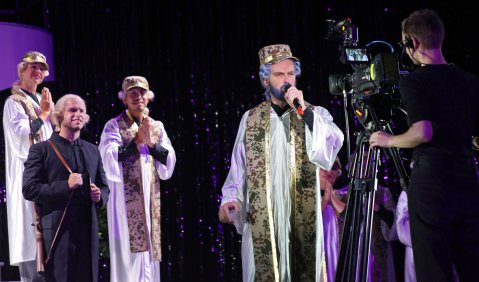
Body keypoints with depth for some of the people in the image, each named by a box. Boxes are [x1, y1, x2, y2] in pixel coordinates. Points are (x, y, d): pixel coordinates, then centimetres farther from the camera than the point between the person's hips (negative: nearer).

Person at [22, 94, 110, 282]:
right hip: (57, 231, -4)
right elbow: (29, 189, -7)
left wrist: (100, 196, -4)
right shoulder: (41, 150, 0)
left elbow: (104, 187, 20)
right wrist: (65, 186, -17)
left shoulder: (92, 151, 17)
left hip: (88, 230, 5)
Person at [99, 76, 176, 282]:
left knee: (149, 250, 5)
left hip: (151, 199, 5)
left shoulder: (157, 126, 13)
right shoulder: (114, 126, 0)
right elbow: (109, 160, -13)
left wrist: (151, 142, -8)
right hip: (125, 199, -5)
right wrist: (137, 139, -11)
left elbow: (169, 161, 6)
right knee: (129, 253, -9)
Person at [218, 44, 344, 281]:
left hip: (303, 218, -1)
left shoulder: (315, 114, 7)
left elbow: (335, 144, -13)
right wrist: (229, 198, -6)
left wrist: (303, 110, -16)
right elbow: (238, 168, 10)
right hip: (260, 219, 1)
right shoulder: (250, 119, 11)